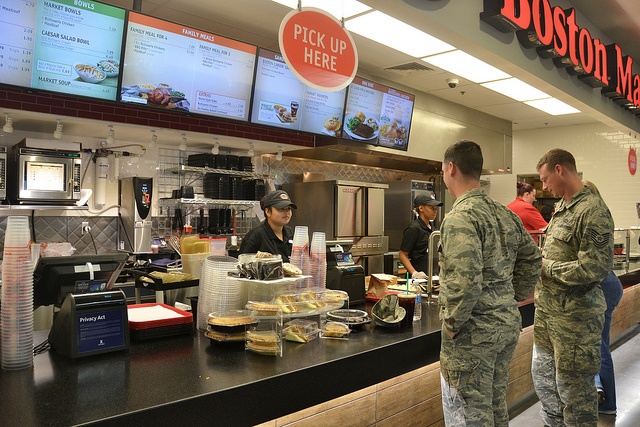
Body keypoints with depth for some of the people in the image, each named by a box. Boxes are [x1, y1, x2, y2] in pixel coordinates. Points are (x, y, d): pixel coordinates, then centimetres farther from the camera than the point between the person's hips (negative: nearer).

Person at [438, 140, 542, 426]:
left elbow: (465, 281, -27)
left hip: (473, 333, -8)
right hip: (508, 326, 9)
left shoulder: (461, 217, -19)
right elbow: (532, 260, 16)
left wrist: (451, 323, -15)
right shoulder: (506, 214, 8)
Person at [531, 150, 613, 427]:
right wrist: (539, 285, 7)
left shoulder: (593, 211, -18)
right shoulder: (562, 207, 9)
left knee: (572, 386, 5)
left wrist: (545, 266, -16)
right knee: (542, 374, 20)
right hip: (548, 308, 9)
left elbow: (593, 268, -25)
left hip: (575, 315, -9)